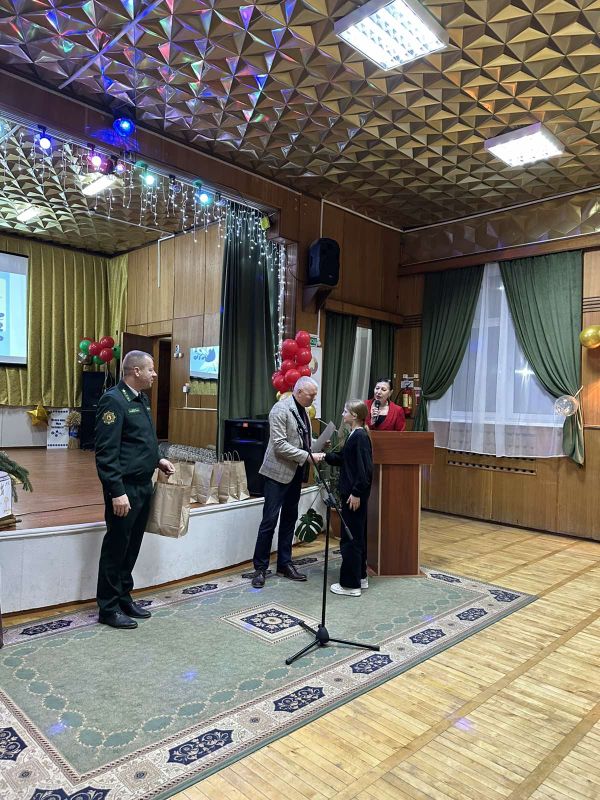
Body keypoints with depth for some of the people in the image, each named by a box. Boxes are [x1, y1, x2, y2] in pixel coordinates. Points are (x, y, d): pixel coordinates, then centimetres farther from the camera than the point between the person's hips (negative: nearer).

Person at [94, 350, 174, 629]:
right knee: (116, 548, 5)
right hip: (124, 488, -8)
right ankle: (108, 608, 19)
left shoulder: (142, 399, 12)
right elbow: (106, 451, -20)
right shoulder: (113, 400, -16)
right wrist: (117, 492, -23)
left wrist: (158, 459, 10)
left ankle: (124, 598, 31)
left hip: (144, 485, 9)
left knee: (132, 546, 17)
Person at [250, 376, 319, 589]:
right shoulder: (281, 409, -15)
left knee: (289, 519, 13)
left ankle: (284, 564, 24)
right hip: (278, 472, -8)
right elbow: (279, 445, -21)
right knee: (270, 520, -3)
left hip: (295, 473, 8)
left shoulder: (302, 410, 10)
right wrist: (307, 456, -22)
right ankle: (260, 568, 8)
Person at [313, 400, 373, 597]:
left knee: (350, 538, -2)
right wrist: (324, 456, 6)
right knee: (357, 536, 18)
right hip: (351, 493, 10)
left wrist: (357, 493, -21)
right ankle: (360, 577, 30)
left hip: (355, 495, -10)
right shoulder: (354, 435, 12)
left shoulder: (360, 436, -18)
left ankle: (351, 585, 7)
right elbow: (342, 459, 20)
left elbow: (365, 468, -23)